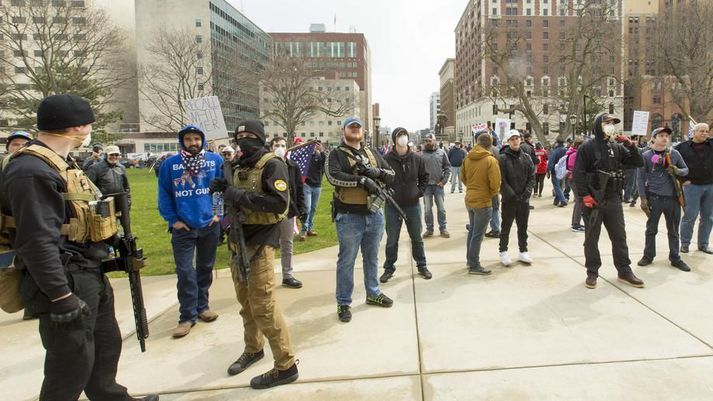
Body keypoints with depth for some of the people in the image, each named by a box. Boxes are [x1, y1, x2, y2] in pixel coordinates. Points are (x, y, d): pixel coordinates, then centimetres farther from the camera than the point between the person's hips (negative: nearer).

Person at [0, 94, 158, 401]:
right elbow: (38, 242, -26)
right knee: (72, 364, 2)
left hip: (91, 275, 10)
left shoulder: (59, 163, 12)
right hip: (67, 282, -10)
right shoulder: (31, 171, -22)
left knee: (107, 344, 23)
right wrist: (62, 297, -26)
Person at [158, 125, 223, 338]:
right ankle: (187, 316, 10)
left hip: (209, 225, 1)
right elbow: (164, 195, 1)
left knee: (205, 268, 15)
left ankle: (202, 306, 32)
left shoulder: (215, 160, -5)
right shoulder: (170, 164, -6)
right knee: (185, 272, -2)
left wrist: (220, 213, -1)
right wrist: (172, 220, -4)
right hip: (183, 227, -1)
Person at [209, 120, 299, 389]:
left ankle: (286, 366, 5)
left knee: (263, 305, -6)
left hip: (259, 243, -8)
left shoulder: (272, 164, -12)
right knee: (245, 301, 18)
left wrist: (240, 195, -23)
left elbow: (279, 202, -25)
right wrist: (226, 189, -1)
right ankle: (253, 349, 37)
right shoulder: (240, 166, 13)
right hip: (238, 240, 8)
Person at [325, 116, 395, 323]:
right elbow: (333, 176, -21)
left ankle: (373, 293, 35)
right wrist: (362, 180, -24)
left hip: (374, 214, 5)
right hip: (349, 216, -5)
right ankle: (343, 303, 14)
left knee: (372, 258, 19)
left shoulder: (373, 153, 13)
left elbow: (391, 175, 11)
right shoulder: (336, 154, -3)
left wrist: (377, 172, -11)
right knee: (346, 261, 3)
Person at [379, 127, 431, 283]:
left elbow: (424, 177, 13)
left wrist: (420, 191, 3)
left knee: (417, 238, 15)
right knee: (392, 240, 8)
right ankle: (389, 268, 23)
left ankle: (422, 265, 31)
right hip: (392, 206, -2)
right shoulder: (386, 159, -11)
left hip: (413, 205, 2)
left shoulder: (416, 159, -1)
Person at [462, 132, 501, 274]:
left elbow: (463, 176, 8)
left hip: (469, 200, 6)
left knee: (472, 231, 21)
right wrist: (493, 194, 1)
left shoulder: (468, 158, -1)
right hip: (483, 202, -6)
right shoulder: (490, 160, -18)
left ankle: (470, 259, 31)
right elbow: (495, 183, -19)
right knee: (478, 235, 2)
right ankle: (474, 266, 10)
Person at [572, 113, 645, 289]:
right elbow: (578, 173, -11)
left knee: (619, 237, 11)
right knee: (591, 239, 5)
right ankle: (592, 273, 16)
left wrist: (630, 145, -4)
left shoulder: (617, 147, 9)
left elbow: (638, 163, 10)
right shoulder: (587, 147, -6)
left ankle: (624, 271, 23)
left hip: (613, 200, 5)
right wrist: (584, 195, -18)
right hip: (593, 201, -5)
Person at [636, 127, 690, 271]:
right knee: (651, 229, 8)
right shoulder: (646, 155, -3)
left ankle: (675, 258, 23)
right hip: (654, 197, -2)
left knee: (673, 231, 11)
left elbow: (686, 170, 14)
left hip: (672, 197, 3)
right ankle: (648, 256, 20)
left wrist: (677, 171, -11)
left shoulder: (674, 153, 5)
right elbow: (640, 178, -3)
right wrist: (643, 198, -7)